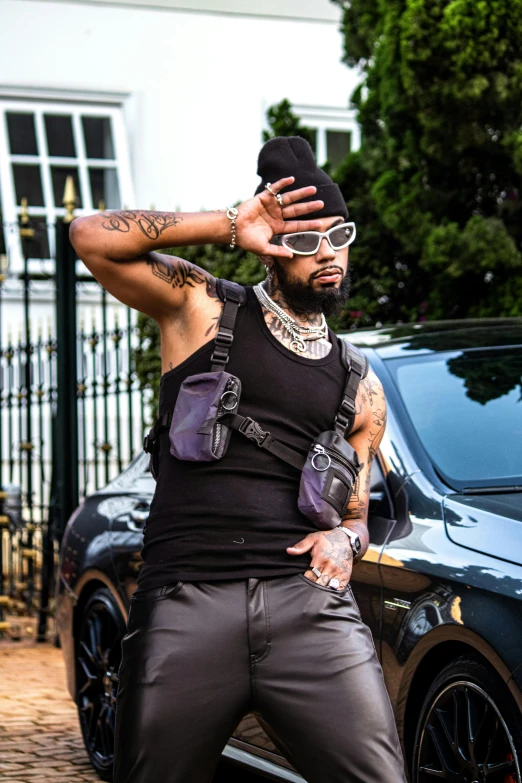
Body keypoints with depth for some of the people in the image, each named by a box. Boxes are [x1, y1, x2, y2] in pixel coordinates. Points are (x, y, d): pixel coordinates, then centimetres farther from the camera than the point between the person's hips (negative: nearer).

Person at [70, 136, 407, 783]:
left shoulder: (361, 388, 21)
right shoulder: (202, 309, 12)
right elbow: (93, 237, 1)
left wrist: (344, 538, 1)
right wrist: (229, 226, 0)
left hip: (308, 603, 2)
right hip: (184, 602, -2)